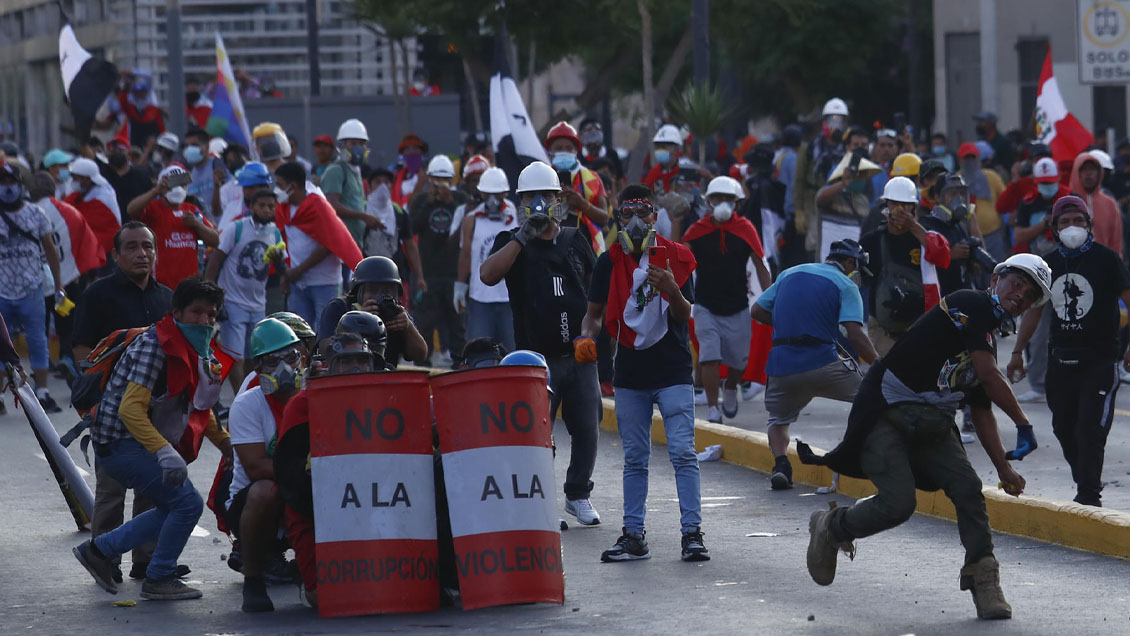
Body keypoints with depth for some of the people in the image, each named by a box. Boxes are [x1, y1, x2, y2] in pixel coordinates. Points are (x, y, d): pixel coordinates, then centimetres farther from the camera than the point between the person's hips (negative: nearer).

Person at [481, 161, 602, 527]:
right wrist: (523, 236, -20)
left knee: (586, 430, 6)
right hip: (536, 358, -3)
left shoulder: (576, 241, 12)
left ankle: (578, 496, 22)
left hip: (580, 356, 3)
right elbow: (488, 275, -18)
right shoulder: (512, 244, 3)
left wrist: (592, 332, 6)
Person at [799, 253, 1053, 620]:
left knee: (968, 489, -11)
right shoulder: (970, 306, -10)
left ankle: (983, 580, -4)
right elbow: (989, 376, -17)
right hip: (886, 414, -8)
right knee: (898, 504, -18)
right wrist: (1023, 425, -6)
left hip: (931, 425, 8)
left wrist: (1004, 468, 12)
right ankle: (831, 528, 9)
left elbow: (982, 411, 20)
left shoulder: (987, 340, 18)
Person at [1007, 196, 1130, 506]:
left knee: (1090, 430, -11)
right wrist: (1017, 352, 18)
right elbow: (1034, 309, 18)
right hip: (1061, 358, 5)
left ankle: (1088, 494, -9)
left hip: (1099, 360, -5)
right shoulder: (1049, 263, 10)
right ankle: (1085, 484, 19)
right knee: (1064, 428, 7)